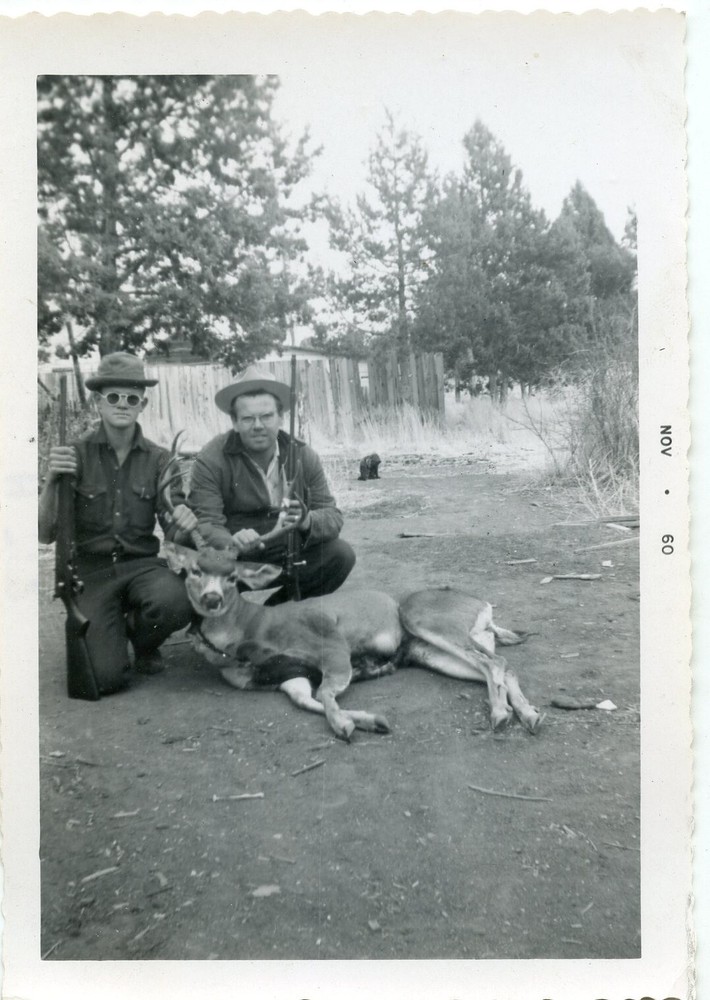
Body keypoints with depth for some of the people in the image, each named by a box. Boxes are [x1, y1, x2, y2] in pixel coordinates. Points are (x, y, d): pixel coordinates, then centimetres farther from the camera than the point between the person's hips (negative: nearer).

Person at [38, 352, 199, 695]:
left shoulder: (157, 460, 3)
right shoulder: (76, 454, -3)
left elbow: (174, 531, -2)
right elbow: (46, 534, -6)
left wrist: (185, 523, -26)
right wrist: (52, 481, -23)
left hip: (141, 564, 2)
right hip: (91, 571, -2)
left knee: (177, 603, -33)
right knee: (106, 678, -20)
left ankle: (142, 640, 5)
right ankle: (109, 635, 19)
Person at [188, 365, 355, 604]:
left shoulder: (304, 456, 0)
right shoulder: (210, 461, -10)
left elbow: (333, 517, -4)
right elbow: (205, 524, -17)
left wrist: (306, 521, -29)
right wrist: (231, 543, -42)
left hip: (289, 556, 4)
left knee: (340, 554, -18)